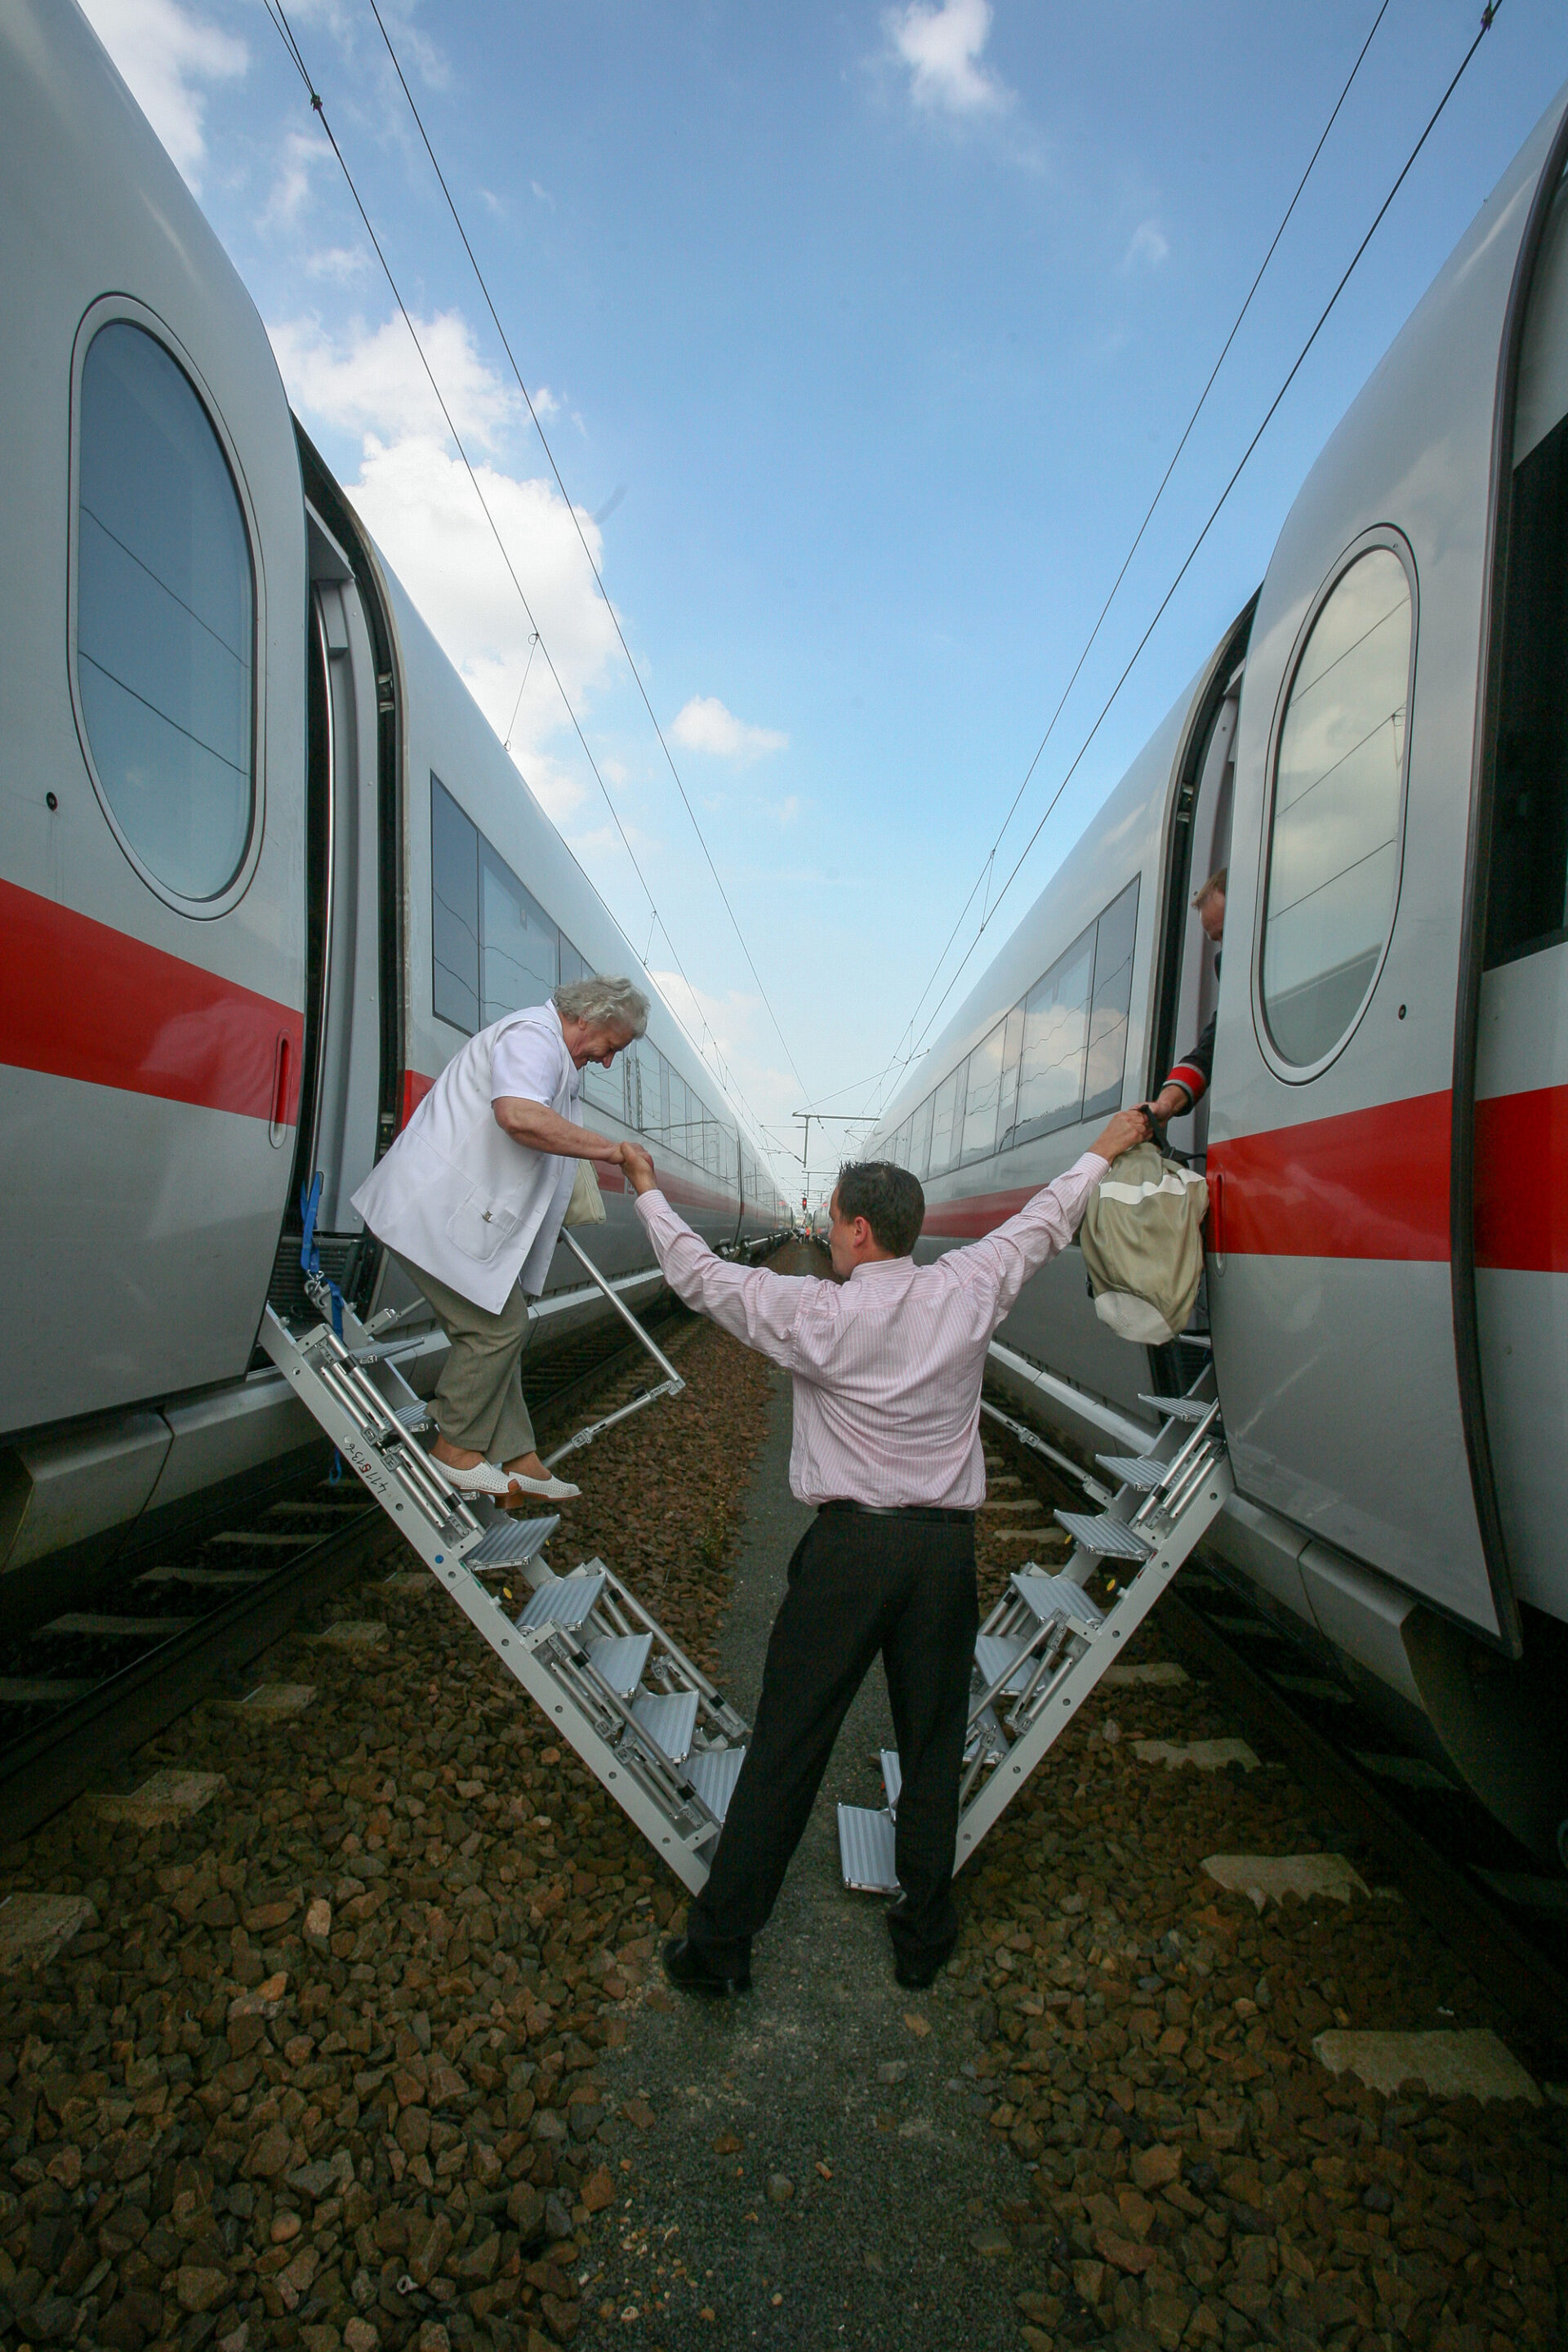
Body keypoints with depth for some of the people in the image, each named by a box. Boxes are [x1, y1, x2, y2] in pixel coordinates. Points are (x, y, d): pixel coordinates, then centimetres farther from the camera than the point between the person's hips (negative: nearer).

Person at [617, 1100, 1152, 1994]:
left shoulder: (818, 1314, -8)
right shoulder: (967, 1292, 0)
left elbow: (702, 1274, 1)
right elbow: (1043, 1224, 15)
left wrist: (649, 1190, 16)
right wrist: (1106, 1150, 31)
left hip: (850, 1545, -3)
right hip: (947, 1549, 3)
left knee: (786, 1749, 6)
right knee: (933, 1748, 15)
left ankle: (720, 1946, 17)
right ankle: (924, 1938, 28)